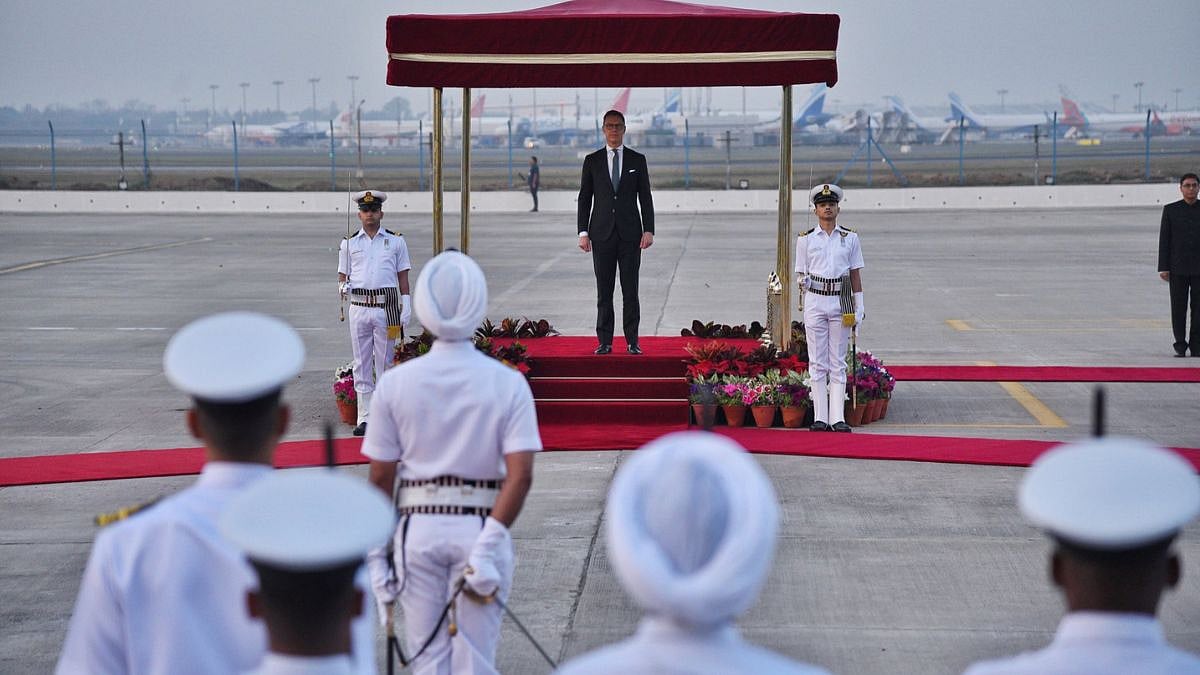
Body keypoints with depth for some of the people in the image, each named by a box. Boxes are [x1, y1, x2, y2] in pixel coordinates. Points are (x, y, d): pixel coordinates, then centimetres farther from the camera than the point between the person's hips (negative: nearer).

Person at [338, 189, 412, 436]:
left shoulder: (395, 241, 8)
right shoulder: (349, 243, 11)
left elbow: (403, 276, 9)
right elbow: (343, 275, 13)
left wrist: (406, 307, 2)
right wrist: (343, 287, -10)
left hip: (386, 307, -1)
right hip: (359, 307, 1)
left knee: (385, 363, 2)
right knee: (362, 365, 2)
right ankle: (364, 418, 6)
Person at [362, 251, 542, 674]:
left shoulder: (395, 383, -2)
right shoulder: (508, 384, -4)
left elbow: (381, 478, -1)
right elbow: (521, 475, -14)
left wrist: (375, 552, 5)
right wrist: (490, 543, -15)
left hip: (418, 526, 1)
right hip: (481, 524, -1)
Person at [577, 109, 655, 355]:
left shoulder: (637, 159, 6)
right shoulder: (592, 161, 6)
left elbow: (645, 197, 5)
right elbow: (584, 198, 6)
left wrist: (649, 231, -4)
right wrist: (583, 232, -2)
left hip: (630, 233, 0)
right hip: (602, 233, 0)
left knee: (630, 290, -1)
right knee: (604, 291, 2)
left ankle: (632, 342, 3)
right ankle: (605, 342, 5)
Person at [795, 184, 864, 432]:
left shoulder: (850, 238, 7)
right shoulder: (806, 239, 5)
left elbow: (855, 273, 9)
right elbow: (801, 276, 10)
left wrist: (859, 305, 6)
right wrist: (803, 281, -9)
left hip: (841, 302, 1)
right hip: (815, 302, -1)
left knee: (838, 363, 2)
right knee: (818, 362, 1)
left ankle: (838, 418, 1)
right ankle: (820, 418, 3)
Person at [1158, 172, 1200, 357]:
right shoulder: (1170, 210, 4)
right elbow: (1164, 240, 3)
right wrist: (1163, 268, -4)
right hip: (1178, 267, 0)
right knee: (1178, 308, 1)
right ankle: (1180, 345, 9)